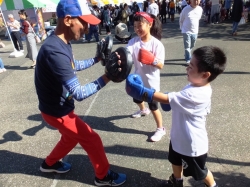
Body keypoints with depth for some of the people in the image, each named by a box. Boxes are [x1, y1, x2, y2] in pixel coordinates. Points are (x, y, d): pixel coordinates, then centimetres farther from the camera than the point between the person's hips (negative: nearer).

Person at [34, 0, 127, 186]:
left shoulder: (62, 43, -2)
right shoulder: (55, 51, -35)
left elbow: (74, 66, 17)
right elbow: (79, 93, -34)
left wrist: (97, 59, 9)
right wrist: (107, 77, -33)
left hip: (60, 107, 9)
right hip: (57, 111, -9)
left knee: (72, 137, 29)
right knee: (92, 140, 5)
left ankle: (50, 163, 52)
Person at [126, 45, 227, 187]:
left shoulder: (194, 94, -38)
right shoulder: (198, 87, -8)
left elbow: (165, 99, -37)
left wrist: (141, 91, -33)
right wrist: (171, 101, -5)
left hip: (192, 144, -8)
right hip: (180, 137, 8)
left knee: (199, 172, 21)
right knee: (176, 161, 30)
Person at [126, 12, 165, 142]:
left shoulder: (157, 44, -18)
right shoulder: (133, 41, -9)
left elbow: (161, 66, -18)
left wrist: (152, 60, -38)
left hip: (151, 81, -5)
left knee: (153, 106, 3)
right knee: (137, 99, 28)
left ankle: (160, 129, 25)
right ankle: (143, 110, 64)